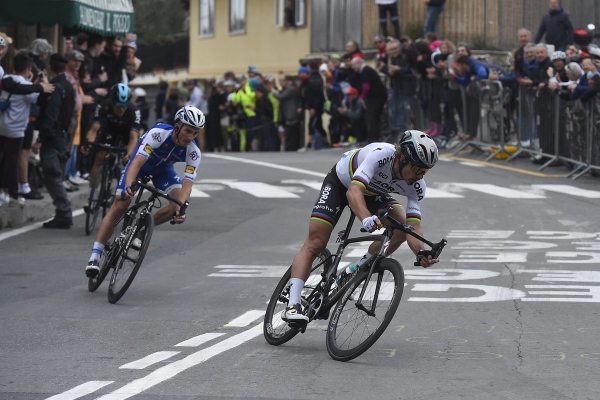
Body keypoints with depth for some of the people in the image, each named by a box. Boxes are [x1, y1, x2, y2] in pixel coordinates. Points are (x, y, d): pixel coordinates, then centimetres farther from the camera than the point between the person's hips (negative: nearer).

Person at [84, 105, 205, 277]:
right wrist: (129, 186, -60)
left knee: (178, 204, -21)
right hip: (141, 162, -3)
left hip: (163, 168, 3)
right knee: (119, 206, -14)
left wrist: (181, 206, -53)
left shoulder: (193, 152, -27)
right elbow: (137, 163, -43)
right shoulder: (159, 133, -36)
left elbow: (187, 183, -34)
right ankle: (94, 257, -12)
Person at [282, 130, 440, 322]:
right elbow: (353, 191, -51)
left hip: (373, 192, 5)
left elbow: (413, 227, -29)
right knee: (315, 243, -15)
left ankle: (357, 270, -5)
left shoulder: (417, 186, -25)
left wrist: (421, 253, -50)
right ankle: (292, 305, -17)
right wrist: (366, 218, -70)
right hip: (341, 182, -5)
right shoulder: (381, 154, -40)